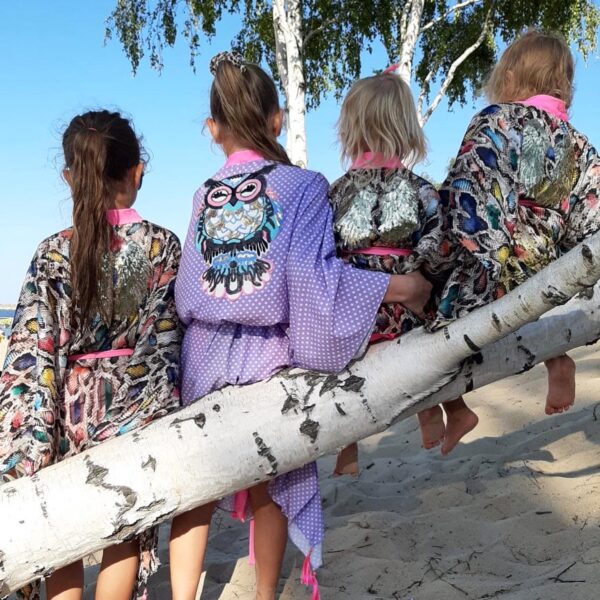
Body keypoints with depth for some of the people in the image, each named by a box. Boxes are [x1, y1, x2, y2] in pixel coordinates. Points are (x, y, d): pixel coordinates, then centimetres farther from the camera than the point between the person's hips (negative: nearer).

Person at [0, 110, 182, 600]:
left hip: (71, 407, 0)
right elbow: (169, 339, -5)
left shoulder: (53, 254, -8)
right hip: (136, 406, 0)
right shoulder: (165, 246, -7)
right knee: (124, 531, 13)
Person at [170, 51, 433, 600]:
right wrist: (403, 287, -12)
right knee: (269, 490, 13)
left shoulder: (205, 196, 3)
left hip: (204, 358, 3)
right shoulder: (303, 185, -8)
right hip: (269, 359, -2)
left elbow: (187, 291, 2)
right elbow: (315, 276, -19)